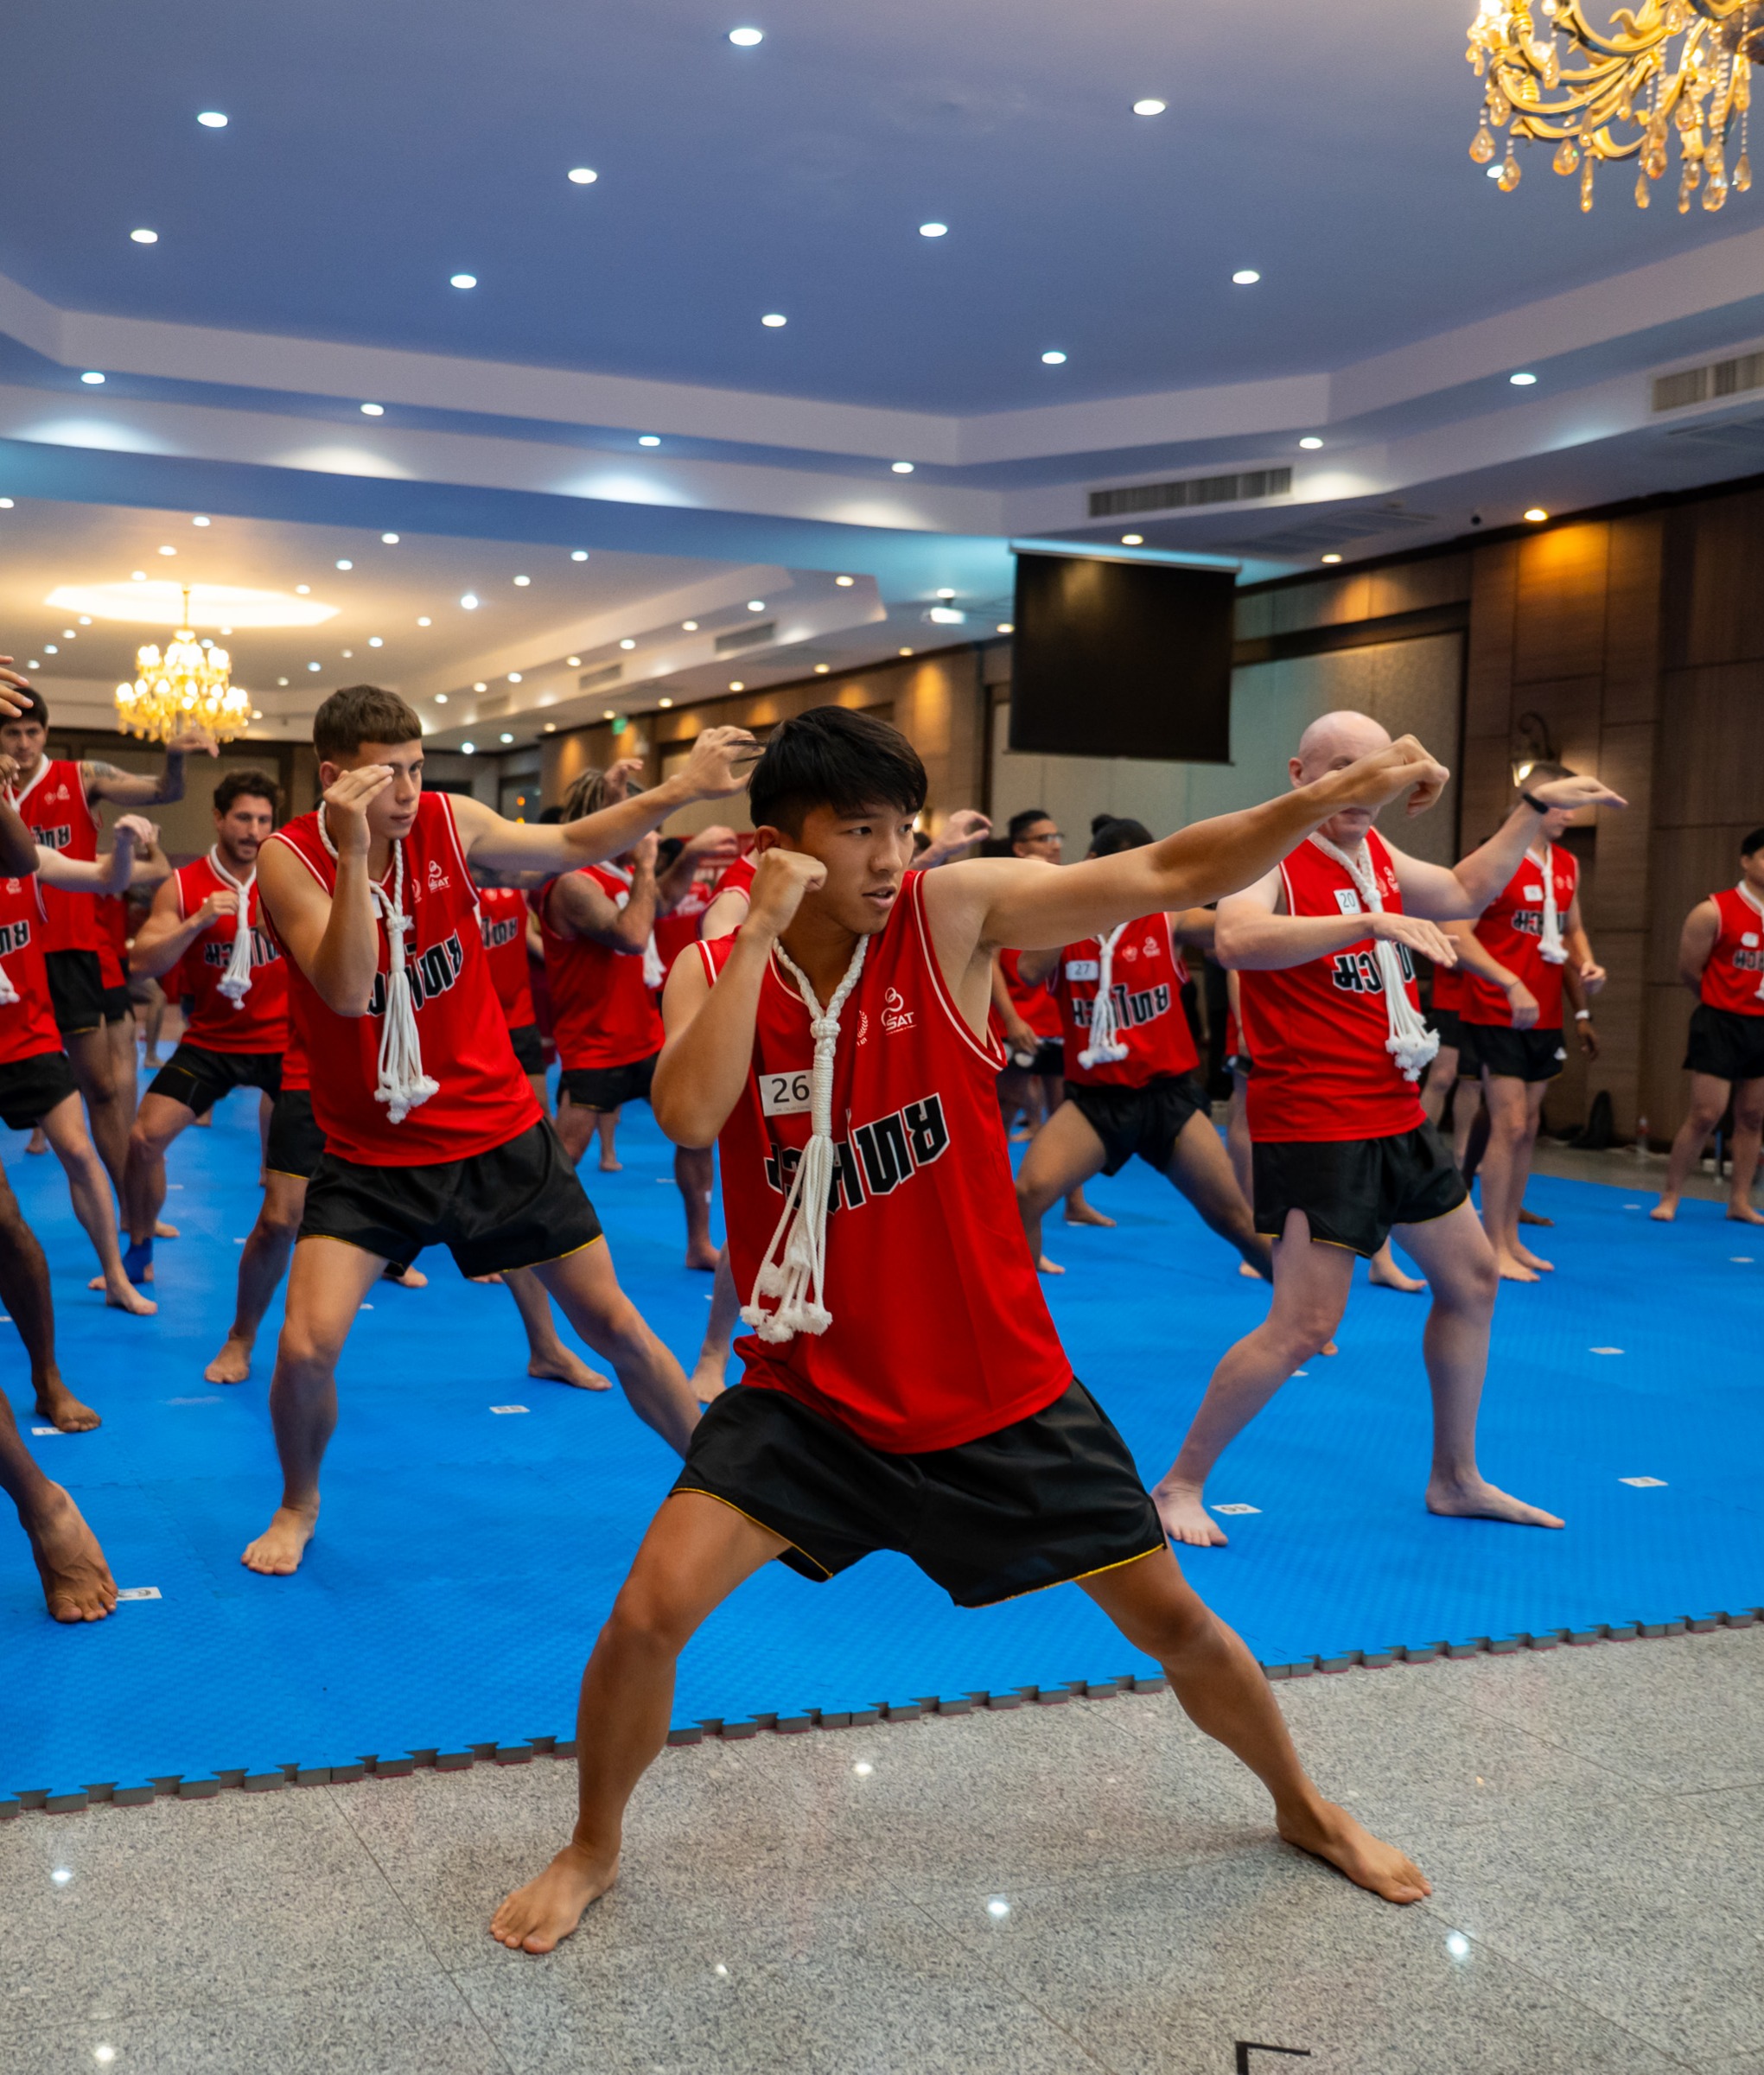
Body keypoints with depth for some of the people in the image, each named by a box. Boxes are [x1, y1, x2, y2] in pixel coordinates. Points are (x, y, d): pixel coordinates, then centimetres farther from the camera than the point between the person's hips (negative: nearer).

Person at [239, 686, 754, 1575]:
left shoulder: (449, 822, -7)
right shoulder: (289, 858, -15)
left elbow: (572, 846, 7)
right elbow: (347, 992, -27)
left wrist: (681, 792, -5)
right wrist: (356, 849, -36)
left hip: (499, 1132, 2)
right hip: (371, 1153, -2)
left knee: (611, 1320, 7)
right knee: (306, 1348, -14)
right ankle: (299, 1504, 18)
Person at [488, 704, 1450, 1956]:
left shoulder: (954, 916, -11)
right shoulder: (716, 973, -6)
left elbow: (1167, 878, -17)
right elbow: (688, 1116, -27)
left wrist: (1332, 798, -28)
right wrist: (761, 928, -27)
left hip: (999, 1389, 0)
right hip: (815, 1391, 1)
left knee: (1168, 1614, 9)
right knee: (650, 1610, -12)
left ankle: (1303, 1805, 39)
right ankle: (595, 1851, 17)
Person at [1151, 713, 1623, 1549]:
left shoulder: (1376, 852, 9)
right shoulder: (1272, 859, -15)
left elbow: (1464, 891, 25)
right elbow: (1234, 939, -37)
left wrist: (1534, 809, 20)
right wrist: (1368, 922, -45)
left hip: (1396, 1116, 9)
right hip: (1313, 1127, -9)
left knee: (1471, 1277, 18)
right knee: (1304, 1326, -13)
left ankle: (1455, 1479, 34)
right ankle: (1180, 1485, 4)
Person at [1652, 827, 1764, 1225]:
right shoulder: (1714, 912, -9)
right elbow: (1689, 971, -2)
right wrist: (1724, 1001, 9)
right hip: (1721, 1023, -5)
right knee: (1705, 1114, -6)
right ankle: (1669, 1197, 5)